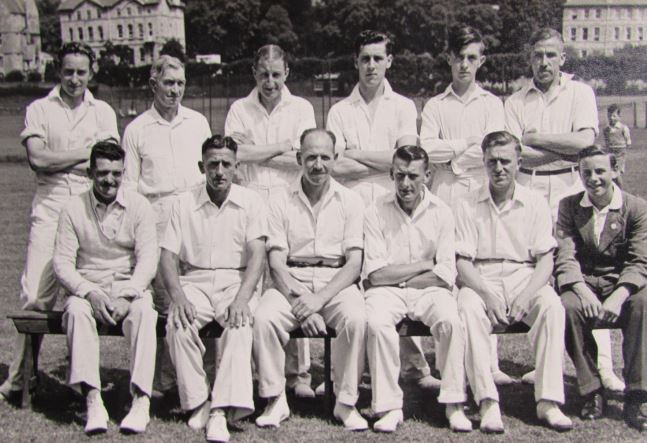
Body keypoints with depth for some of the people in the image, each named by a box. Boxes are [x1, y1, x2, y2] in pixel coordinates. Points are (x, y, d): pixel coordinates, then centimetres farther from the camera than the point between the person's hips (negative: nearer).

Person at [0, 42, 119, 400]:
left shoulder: (103, 112, 14)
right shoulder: (38, 110, 10)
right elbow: (37, 159, -5)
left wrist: (58, 160, -6)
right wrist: (86, 150, -3)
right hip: (49, 205, -1)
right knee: (35, 294, -5)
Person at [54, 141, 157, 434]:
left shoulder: (139, 206, 2)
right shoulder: (74, 209, 2)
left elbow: (148, 258, -6)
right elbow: (62, 262, -3)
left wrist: (128, 296, -22)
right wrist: (90, 292, -21)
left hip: (130, 287, 0)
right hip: (87, 288, 0)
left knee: (144, 311, -33)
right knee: (76, 310, -33)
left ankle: (141, 399, -35)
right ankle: (92, 401, -34)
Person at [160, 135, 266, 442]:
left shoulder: (251, 202, 5)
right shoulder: (184, 204, 9)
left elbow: (257, 255, -6)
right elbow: (168, 256, 3)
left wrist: (242, 298, -23)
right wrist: (178, 296, -16)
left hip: (236, 280, -1)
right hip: (195, 280, 1)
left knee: (240, 325, -32)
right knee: (178, 325, -29)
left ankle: (220, 411, -32)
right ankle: (197, 403, -16)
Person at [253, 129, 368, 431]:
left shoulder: (350, 201, 6)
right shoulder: (280, 202, 6)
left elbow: (354, 263, -2)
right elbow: (276, 262, -1)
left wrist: (320, 299, -17)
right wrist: (299, 302, -18)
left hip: (337, 280, 0)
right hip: (291, 281, 1)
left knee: (356, 318, -31)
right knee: (264, 317, -28)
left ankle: (346, 402, -14)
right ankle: (275, 400, -11)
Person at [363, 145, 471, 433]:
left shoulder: (441, 212, 1)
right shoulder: (377, 212, -2)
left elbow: (446, 276, -5)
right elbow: (376, 274, -9)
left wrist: (397, 277, -8)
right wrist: (424, 264, -6)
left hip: (429, 290, 1)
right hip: (387, 291, -1)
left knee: (451, 321, -29)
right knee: (377, 323, -32)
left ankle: (454, 404, -14)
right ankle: (389, 407, -20)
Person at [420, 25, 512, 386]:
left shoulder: (492, 103, 14)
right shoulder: (435, 106, 15)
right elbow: (427, 149, 0)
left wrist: (451, 151, -2)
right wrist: (469, 143, -3)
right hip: (445, 195, 1)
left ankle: (491, 362, -8)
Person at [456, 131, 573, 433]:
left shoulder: (536, 203, 8)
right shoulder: (467, 205, 5)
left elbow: (546, 260, 2)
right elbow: (462, 262, -2)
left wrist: (526, 295, -17)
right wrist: (488, 294, -19)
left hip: (524, 279, 1)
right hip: (480, 282, -1)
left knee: (552, 305, -30)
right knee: (468, 309, -33)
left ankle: (548, 401, -26)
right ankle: (488, 403, -32)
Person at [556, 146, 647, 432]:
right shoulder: (569, 207, 6)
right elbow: (565, 257, -5)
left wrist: (618, 296, -27)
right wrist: (582, 291, -24)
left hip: (622, 287, -1)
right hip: (582, 287, 1)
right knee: (568, 305, -33)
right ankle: (592, 393, -17)